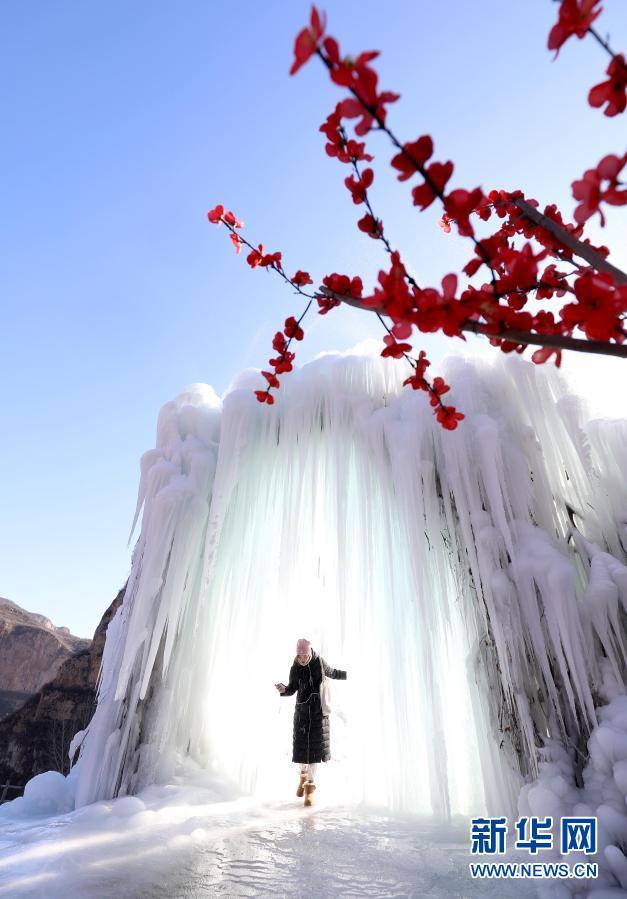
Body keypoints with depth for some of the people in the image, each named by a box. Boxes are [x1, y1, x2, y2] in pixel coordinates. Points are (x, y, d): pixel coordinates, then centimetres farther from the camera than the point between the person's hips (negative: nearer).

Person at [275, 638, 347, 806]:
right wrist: (284, 689, -19)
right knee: (301, 745, 2)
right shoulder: (295, 668, -6)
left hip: (319, 710, 0)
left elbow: (332, 673, 11)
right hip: (302, 710, 1)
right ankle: (303, 774, 33)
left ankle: (310, 786, 11)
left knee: (315, 746, -2)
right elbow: (292, 688, 2)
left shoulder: (319, 662, -7)